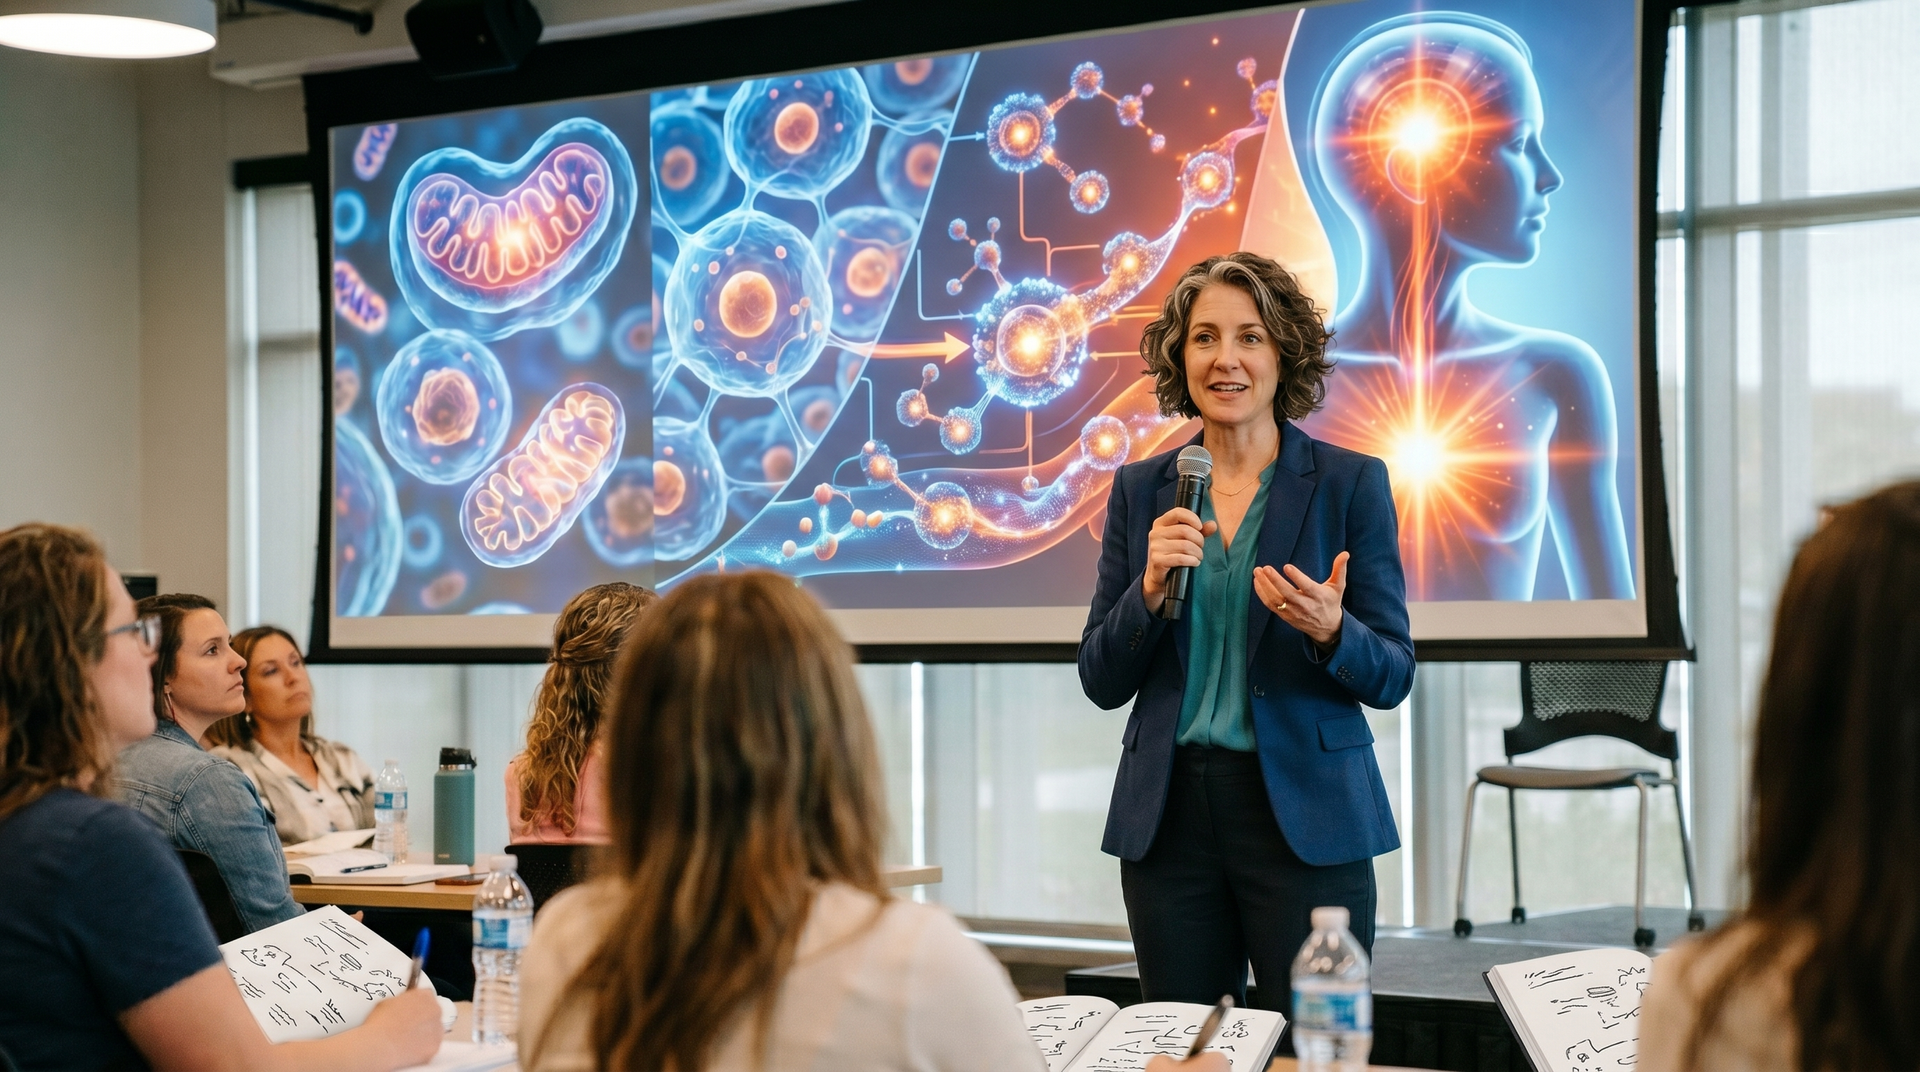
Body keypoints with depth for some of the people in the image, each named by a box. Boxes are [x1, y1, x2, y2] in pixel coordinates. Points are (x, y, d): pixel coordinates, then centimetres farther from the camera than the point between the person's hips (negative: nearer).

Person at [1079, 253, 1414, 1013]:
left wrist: (1329, 630, -20)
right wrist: (1151, 587, -10)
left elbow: (1392, 677, 0)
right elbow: (1101, 682, 7)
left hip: (1304, 815, -2)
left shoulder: (1350, 483, 0)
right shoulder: (1140, 490, 8)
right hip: (1169, 814, 3)